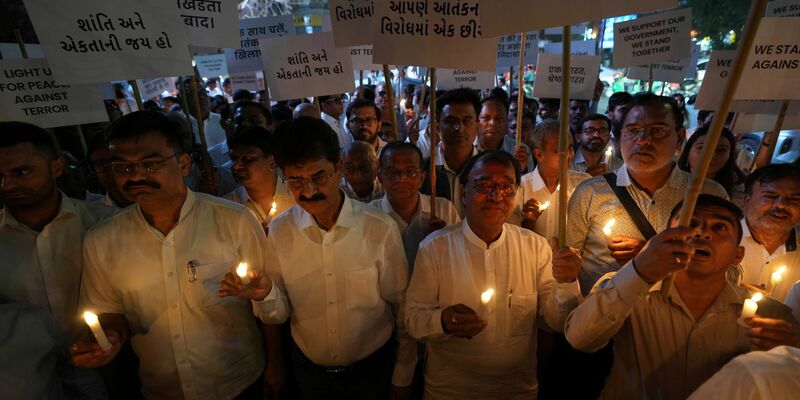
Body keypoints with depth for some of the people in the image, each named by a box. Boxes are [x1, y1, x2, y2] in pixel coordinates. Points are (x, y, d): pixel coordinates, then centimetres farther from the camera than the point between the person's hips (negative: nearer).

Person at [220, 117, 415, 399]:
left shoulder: (380, 228, -21)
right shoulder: (279, 231, -13)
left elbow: (402, 307, -10)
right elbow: (279, 314, -5)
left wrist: (403, 374, -1)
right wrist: (265, 295, -27)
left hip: (373, 366, -2)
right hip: (309, 368, 3)